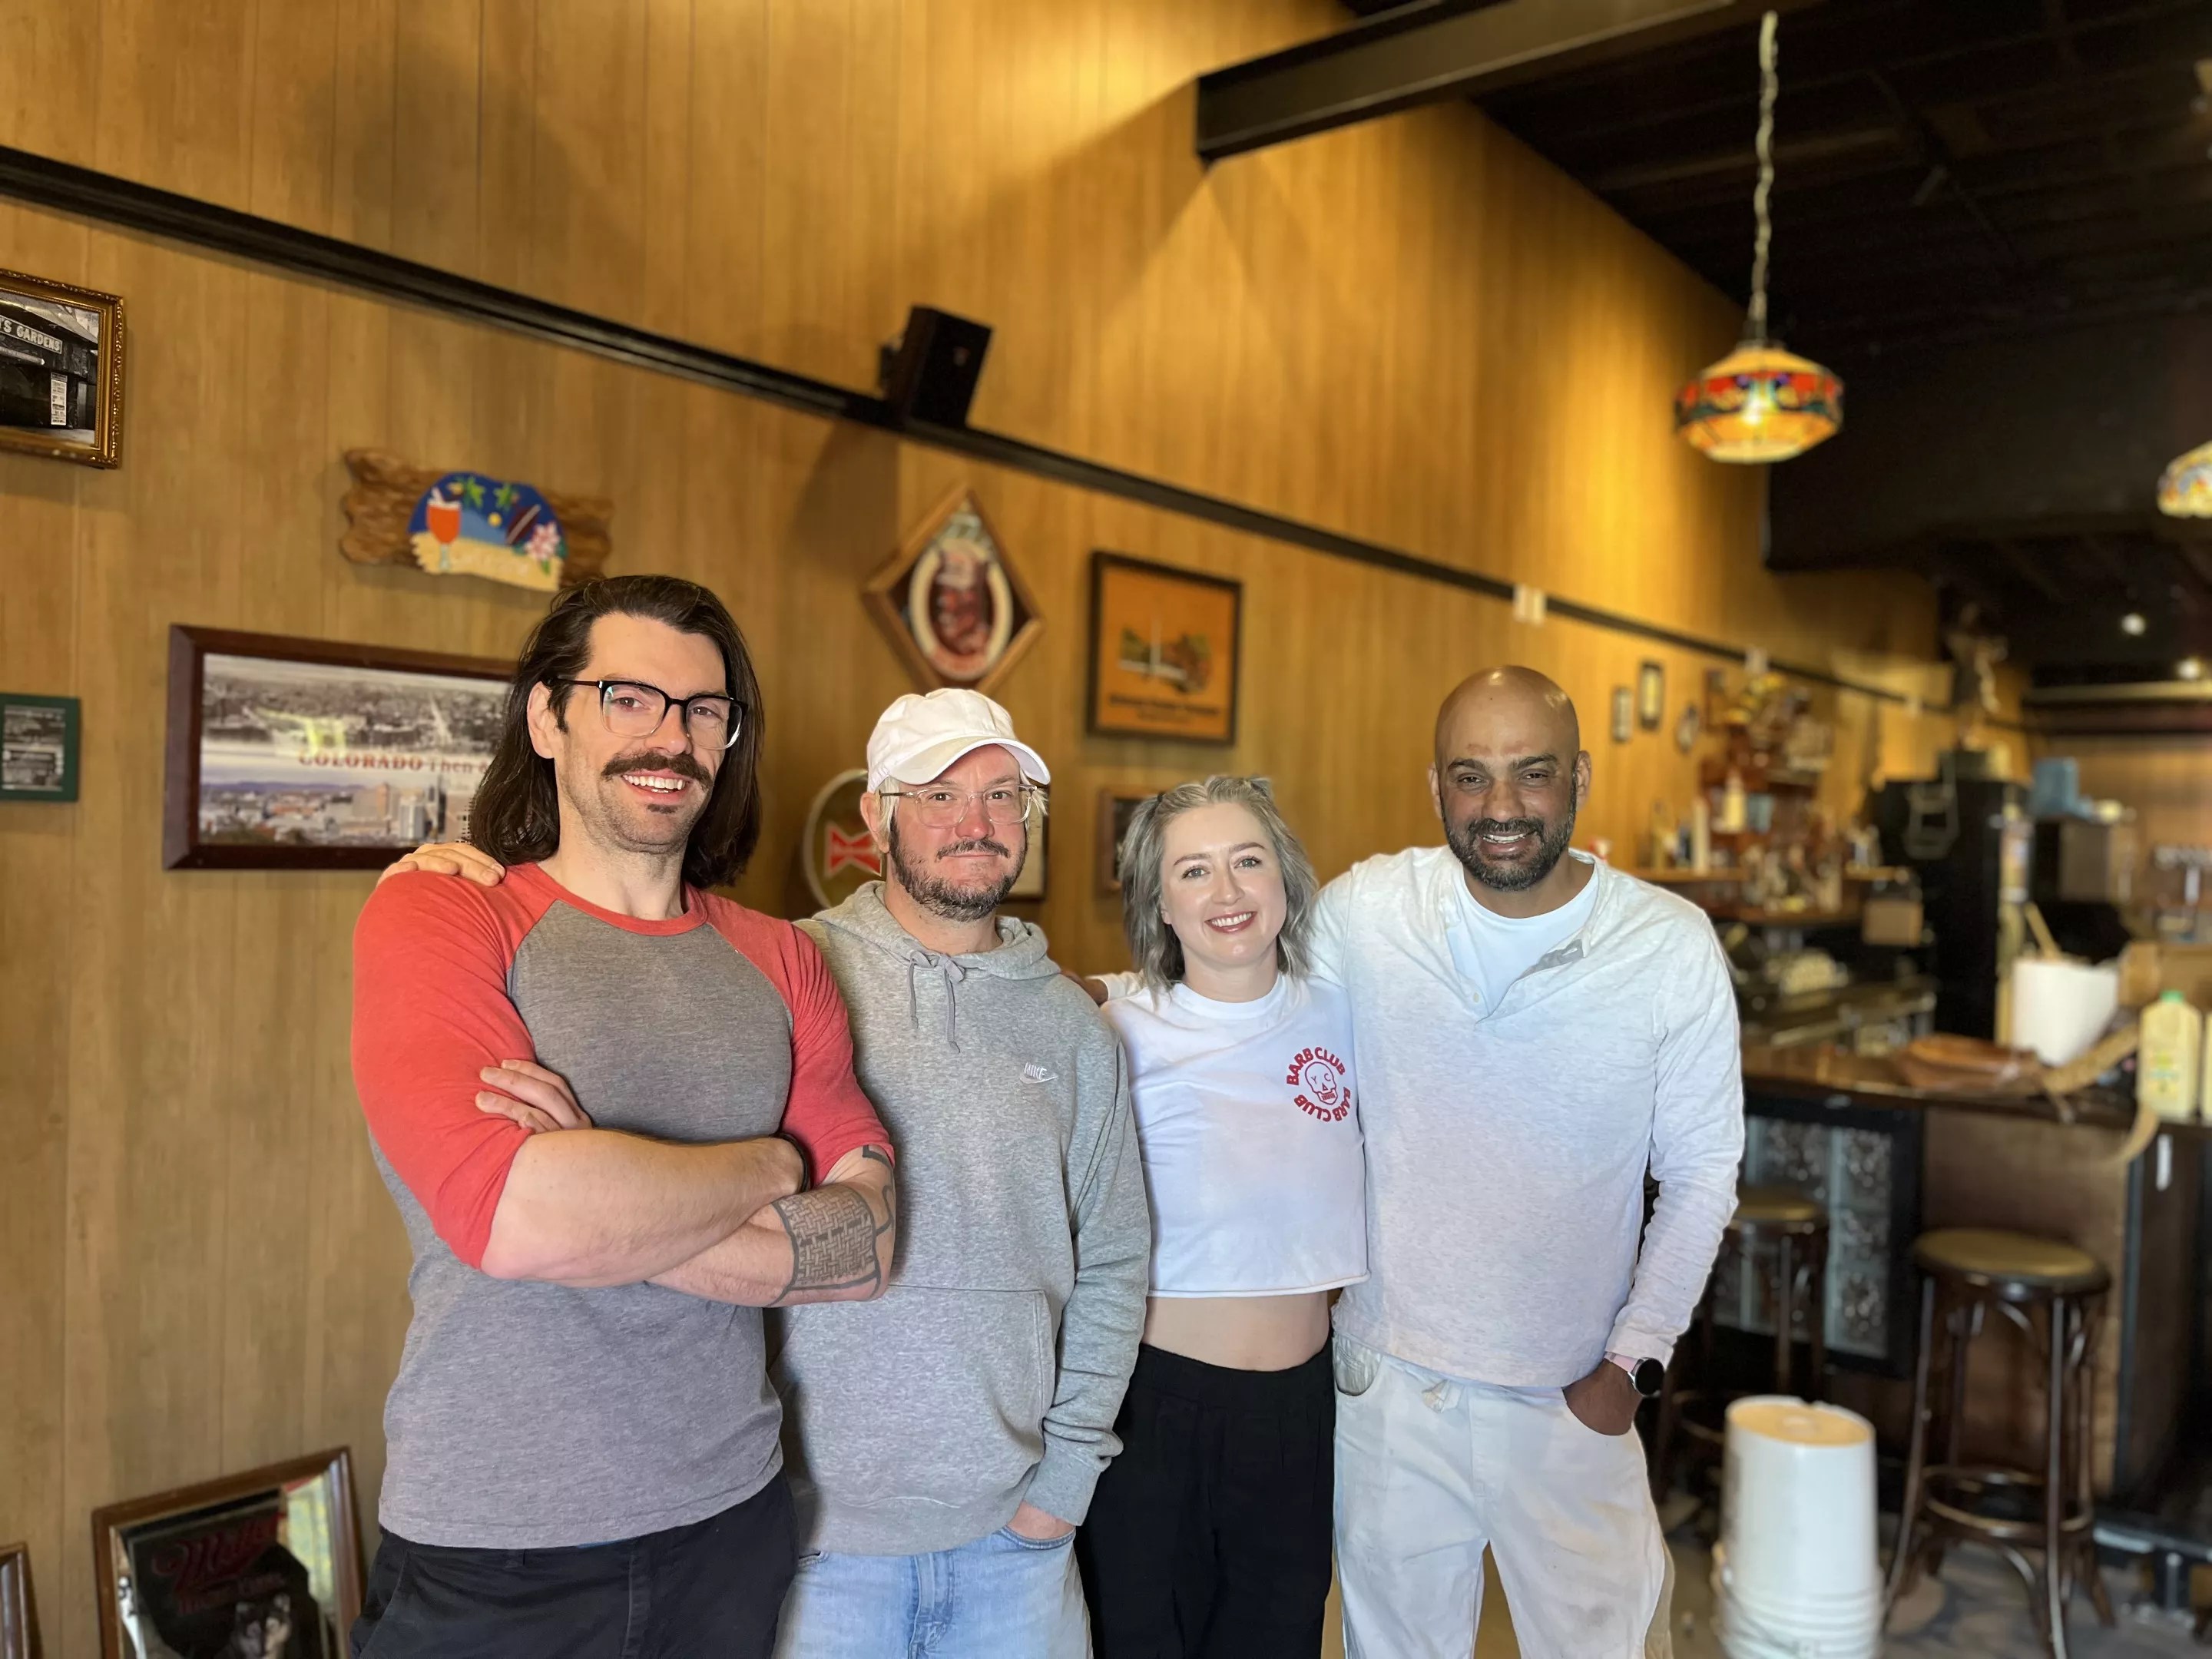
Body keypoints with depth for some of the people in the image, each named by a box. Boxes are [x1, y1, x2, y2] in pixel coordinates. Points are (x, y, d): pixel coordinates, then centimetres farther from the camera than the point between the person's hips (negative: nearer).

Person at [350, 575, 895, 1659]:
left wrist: (613, 1201, -18)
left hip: (731, 1523, 4)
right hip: (487, 1565, -4)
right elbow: (520, 1220, -25)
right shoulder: (434, 919, -10)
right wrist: (772, 1164, -11)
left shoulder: (780, 963, 2)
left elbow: (866, 1245, -5)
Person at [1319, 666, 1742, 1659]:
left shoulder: (1673, 945, -10)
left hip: (1574, 1400, -1)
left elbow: (1701, 1179, -1)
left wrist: (1634, 1362, -4)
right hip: (1388, 1382, 1)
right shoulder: (1359, 912, -9)